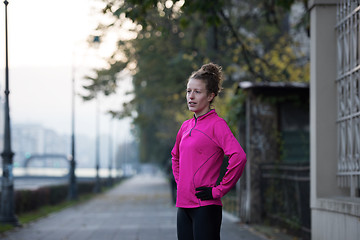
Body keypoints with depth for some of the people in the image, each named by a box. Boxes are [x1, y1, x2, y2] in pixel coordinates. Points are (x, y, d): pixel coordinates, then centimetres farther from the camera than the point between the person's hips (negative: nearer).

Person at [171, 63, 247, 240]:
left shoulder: (217, 124, -9)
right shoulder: (186, 126, 14)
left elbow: (238, 157, -23)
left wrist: (219, 190, -17)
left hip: (206, 207, -7)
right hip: (183, 205, 7)